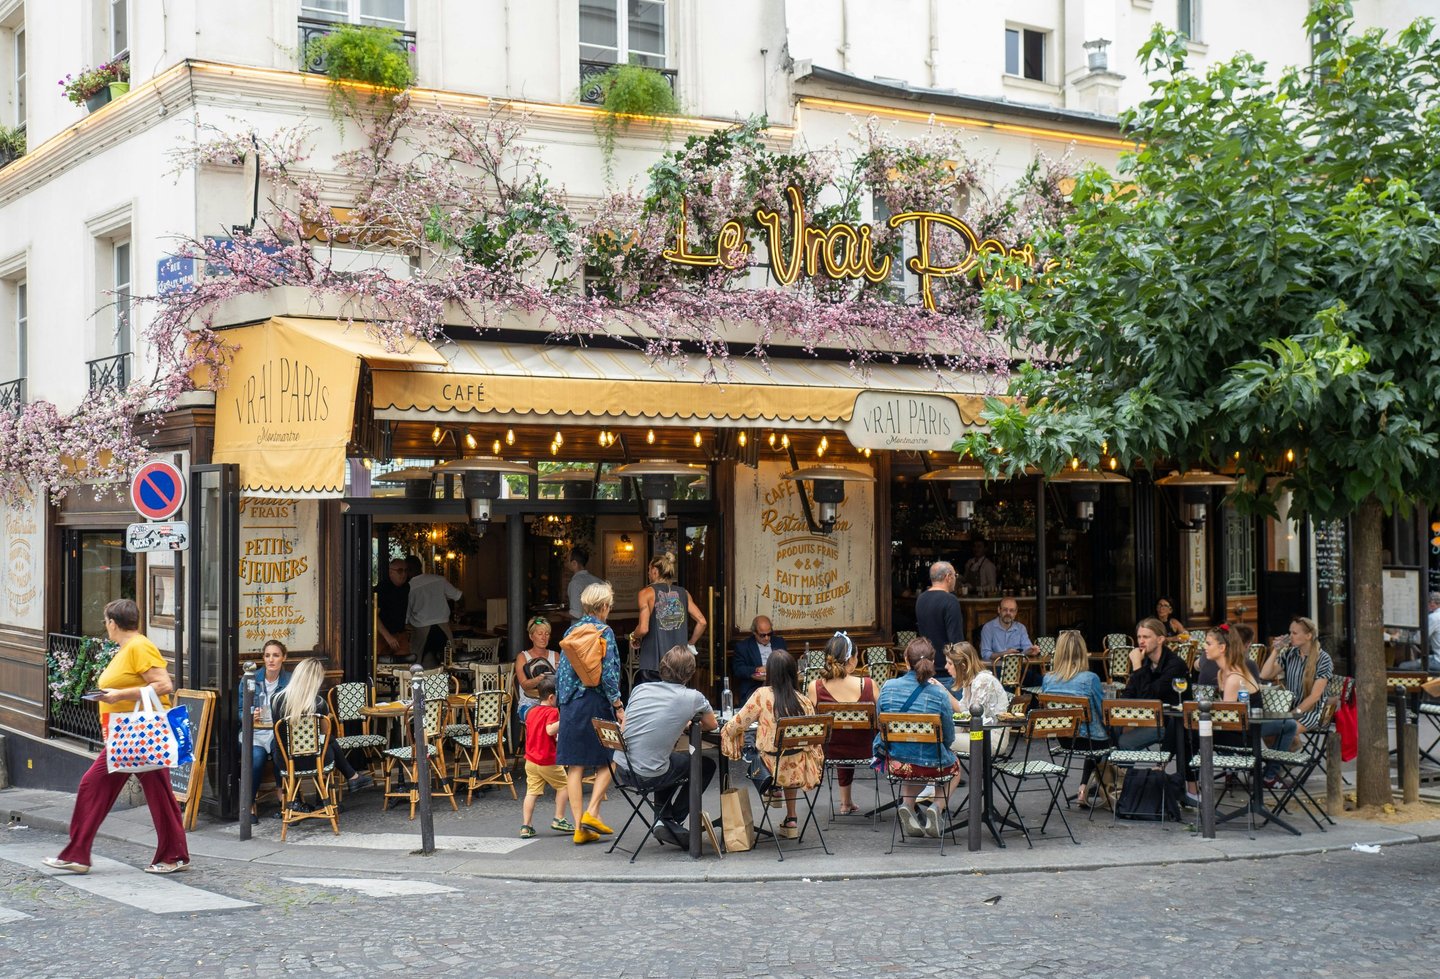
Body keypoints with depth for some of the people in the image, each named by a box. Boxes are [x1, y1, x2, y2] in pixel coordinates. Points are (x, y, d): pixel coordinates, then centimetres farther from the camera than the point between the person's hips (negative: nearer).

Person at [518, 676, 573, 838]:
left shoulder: (531, 711, 12)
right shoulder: (552, 711, -13)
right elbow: (550, 730, -29)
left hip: (530, 761, 7)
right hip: (548, 761, -7)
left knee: (532, 792, 4)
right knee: (563, 785, 13)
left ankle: (525, 826, -3)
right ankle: (559, 820, 14)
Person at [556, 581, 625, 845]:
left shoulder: (571, 631, 11)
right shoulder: (604, 632, -7)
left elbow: (561, 671, 13)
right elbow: (608, 673, -13)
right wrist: (618, 706, -8)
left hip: (570, 703, 5)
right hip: (596, 702, -5)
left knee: (575, 764, 4)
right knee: (607, 760, 9)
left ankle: (579, 828, 3)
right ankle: (591, 812, -4)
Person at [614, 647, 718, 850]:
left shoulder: (640, 689, 6)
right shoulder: (693, 698, -5)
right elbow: (712, 725, 14)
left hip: (622, 771, 5)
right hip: (648, 776, -5)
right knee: (706, 765, 20)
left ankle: (663, 820, 25)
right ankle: (673, 823, 17)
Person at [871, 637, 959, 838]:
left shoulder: (888, 688, -8)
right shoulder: (939, 693, -17)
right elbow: (949, 738, -6)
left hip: (895, 764, 3)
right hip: (931, 765, -3)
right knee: (954, 767, 33)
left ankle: (907, 805, 15)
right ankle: (939, 809, 10)